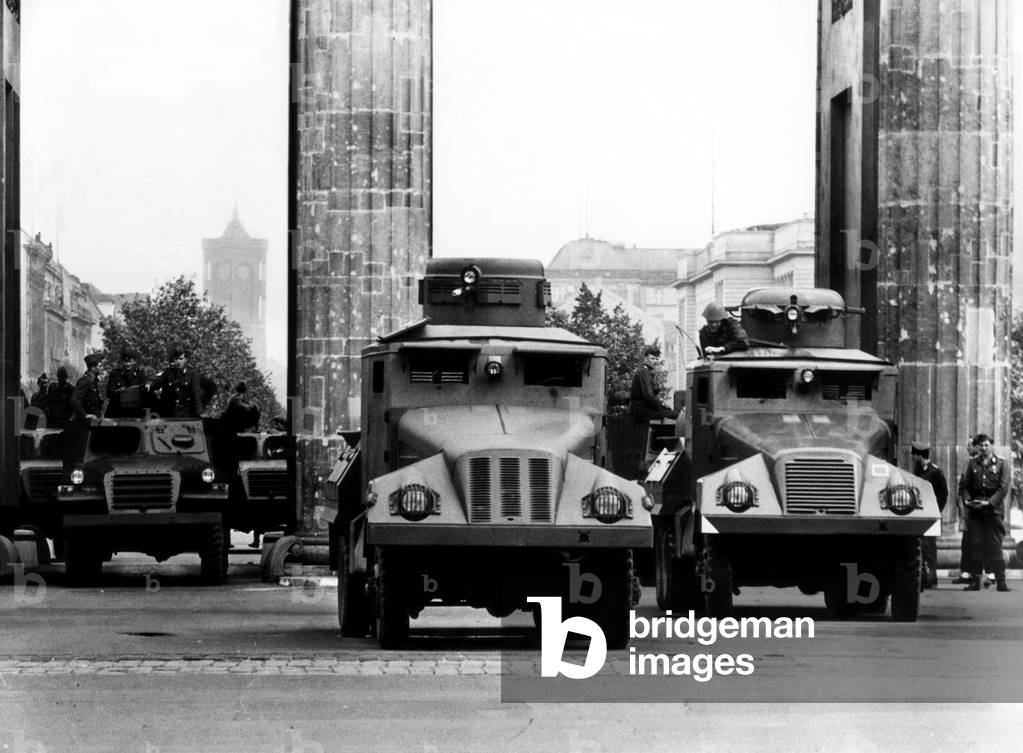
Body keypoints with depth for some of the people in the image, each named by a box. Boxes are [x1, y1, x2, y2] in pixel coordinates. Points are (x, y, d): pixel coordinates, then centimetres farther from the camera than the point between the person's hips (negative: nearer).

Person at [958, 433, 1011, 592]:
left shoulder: (1001, 464, 5)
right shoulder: (972, 464, 12)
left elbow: (1003, 488, -3)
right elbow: (964, 485, 10)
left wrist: (989, 502, -15)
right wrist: (967, 500, -8)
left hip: (993, 509, -2)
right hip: (974, 510, 2)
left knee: (994, 546, -4)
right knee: (975, 544, 1)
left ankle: (1001, 581, -2)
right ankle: (975, 580, 4)